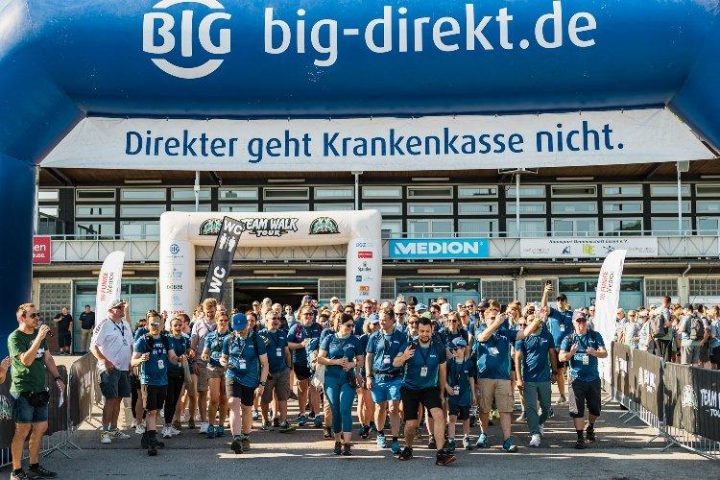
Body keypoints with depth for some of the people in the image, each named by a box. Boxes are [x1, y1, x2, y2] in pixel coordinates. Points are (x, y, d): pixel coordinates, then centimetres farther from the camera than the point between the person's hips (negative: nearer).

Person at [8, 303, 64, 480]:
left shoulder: (39, 333, 11)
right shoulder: (15, 337, -11)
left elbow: (47, 358, 18)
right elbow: (26, 360, -24)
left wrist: (56, 378, 8)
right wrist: (39, 338, -26)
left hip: (39, 390, 7)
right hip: (23, 391, -7)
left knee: (41, 427, 11)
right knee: (23, 430, -4)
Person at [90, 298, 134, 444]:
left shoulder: (125, 325, 15)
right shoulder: (104, 325, -8)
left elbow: (130, 344, 22)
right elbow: (93, 346, -12)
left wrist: (130, 362, 12)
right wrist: (105, 361, -21)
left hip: (124, 368, 7)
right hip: (110, 369, -7)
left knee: (118, 399, 11)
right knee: (110, 399, -9)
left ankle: (113, 429, 19)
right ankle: (105, 431, -5)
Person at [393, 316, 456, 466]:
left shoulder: (439, 348, -6)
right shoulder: (410, 346, -12)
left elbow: (442, 370, 7)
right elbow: (395, 364, -23)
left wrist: (442, 391, 14)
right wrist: (403, 357, -46)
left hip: (430, 388, 1)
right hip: (410, 388, -1)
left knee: (439, 414, -23)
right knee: (411, 424, -2)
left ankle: (441, 454, -23)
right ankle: (408, 448, 28)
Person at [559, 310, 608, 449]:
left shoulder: (595, 336, 4)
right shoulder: (569, 339, 1)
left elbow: (604, 353, -5)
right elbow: (561, 357, -7)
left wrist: (595, 352, -28)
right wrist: (570, 353, -29)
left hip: (593, 378, 2)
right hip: (577, 379, -2)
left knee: (595, 409, 12)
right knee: (577, 410, -6)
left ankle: (590, 427, 40)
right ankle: (580, 437, 1)